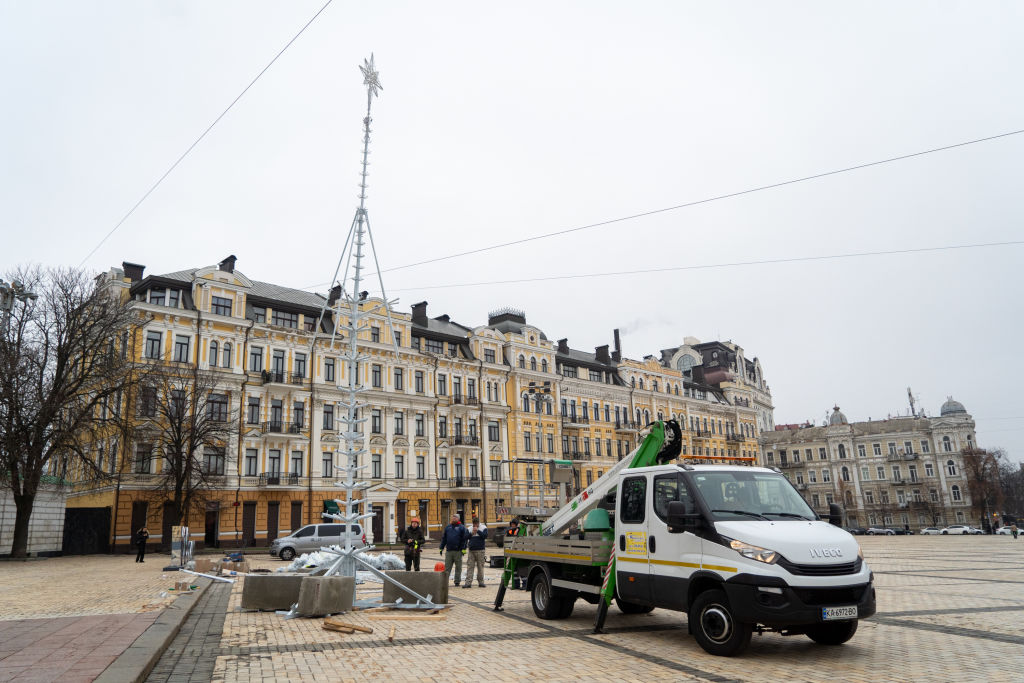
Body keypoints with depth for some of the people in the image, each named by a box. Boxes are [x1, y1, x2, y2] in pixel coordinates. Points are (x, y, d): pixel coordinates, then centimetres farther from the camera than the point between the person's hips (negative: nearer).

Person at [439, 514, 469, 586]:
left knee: (458, 567, 5)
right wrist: (441, 548, 11)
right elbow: (443, 538, 16)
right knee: (447, 567, 1)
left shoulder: (462, 527, 1)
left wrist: (464, 549, -11)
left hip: (458, 551, -3)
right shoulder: (447, 527, 13)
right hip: (448, 551, 3)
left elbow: (465, 538, -4)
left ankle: (457, 581, 13)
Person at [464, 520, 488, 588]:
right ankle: (468, 583, -4)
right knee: (469, 566, -3)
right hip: (471, 551, 2)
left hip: (480, 550, -2)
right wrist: (471, 533, -6)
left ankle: (481, 582, 11)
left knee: (480, 566, 2)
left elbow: (485, 536, -10)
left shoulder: (483, 528, 4)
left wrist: (478, 531, -14)